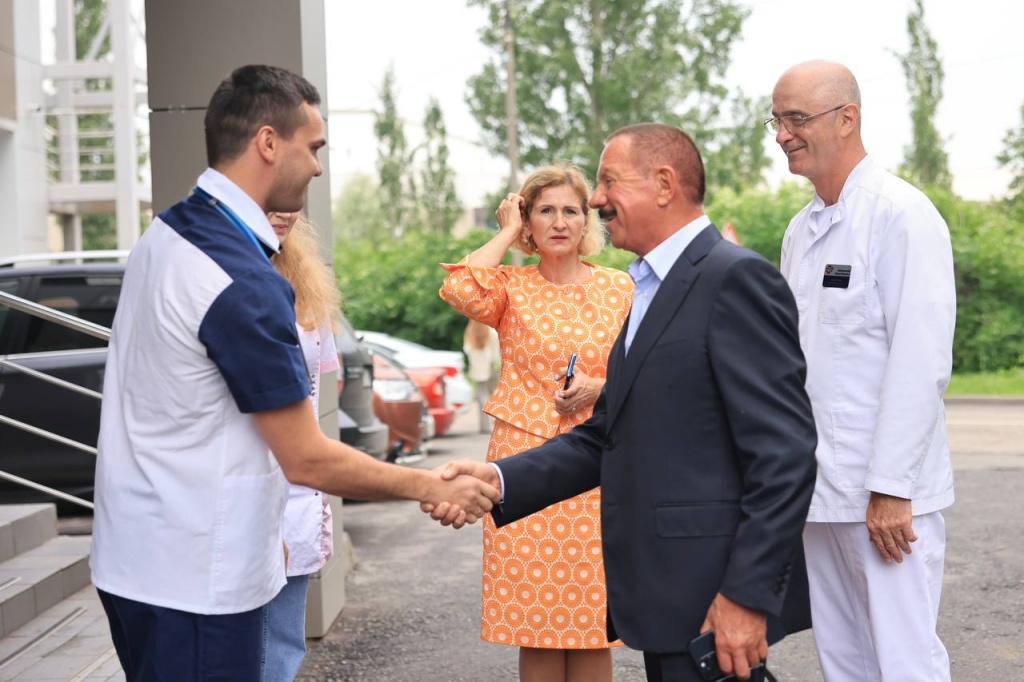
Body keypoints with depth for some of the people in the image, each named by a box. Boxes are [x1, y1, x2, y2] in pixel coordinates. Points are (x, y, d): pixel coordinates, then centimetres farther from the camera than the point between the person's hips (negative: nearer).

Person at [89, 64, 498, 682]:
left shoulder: (167, 233, 6)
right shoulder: (244, 282, -22)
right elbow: (308, 460, -18)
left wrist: (261, 526, 18)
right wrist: (432, 487, -6)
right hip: (194, 580, -9)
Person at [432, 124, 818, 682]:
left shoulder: (737, 278, -12)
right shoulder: (650, 291, 17)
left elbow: (785, 452, -18)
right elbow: (604, 438, 13)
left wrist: (747, 595, -20)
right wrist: (499, 479, -1)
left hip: (714, 602, -9)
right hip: (665, 600, 9)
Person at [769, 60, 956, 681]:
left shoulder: (902, 214, -10)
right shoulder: (802, 229, 15)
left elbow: (922, 361, -17)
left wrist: (891, 488, -19)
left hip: (886, 494, -8)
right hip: (820, 486, 8)